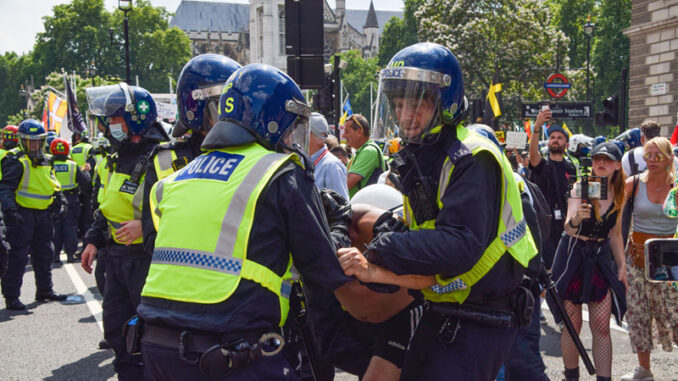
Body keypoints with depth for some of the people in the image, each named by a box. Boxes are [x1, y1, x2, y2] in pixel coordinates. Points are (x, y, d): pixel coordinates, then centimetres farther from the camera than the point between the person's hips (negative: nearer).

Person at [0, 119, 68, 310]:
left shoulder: (46, 161, 15)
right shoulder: (16, 162, -9)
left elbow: (53, 185, 26)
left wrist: (61, 201, 14)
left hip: (43, 214, 8)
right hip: (22, 214, -8)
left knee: (44, 253, 15)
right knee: (18, 256, -7)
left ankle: (44, 291, 29)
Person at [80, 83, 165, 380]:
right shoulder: (115, 159, 12)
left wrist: (146, 226, -27)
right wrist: (93, 240, 16)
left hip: (147, 258, -9)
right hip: (117, 256, 9)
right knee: (116, 328, 15)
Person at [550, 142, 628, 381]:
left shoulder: (618, 194, 3)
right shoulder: (581, 187, -10)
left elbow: (615, 235, 14)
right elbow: (568, 227, -23)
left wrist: (622, 266, 7)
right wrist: (576, 219, -45)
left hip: (600, 258, 3)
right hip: (573, 255, -3)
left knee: (602, 325, -5)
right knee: (572, 325, 2)